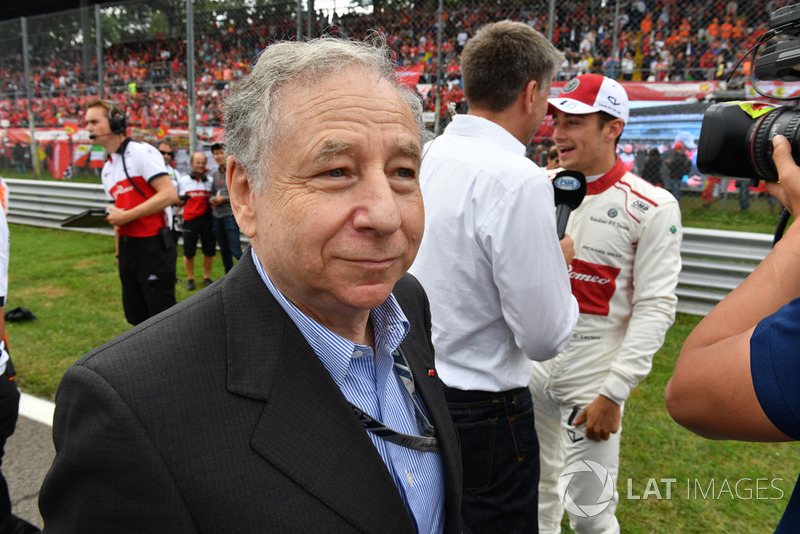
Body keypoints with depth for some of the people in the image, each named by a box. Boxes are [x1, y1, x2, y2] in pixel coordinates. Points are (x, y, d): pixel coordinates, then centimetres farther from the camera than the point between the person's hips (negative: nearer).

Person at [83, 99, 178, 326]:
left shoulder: (142, 152, -8)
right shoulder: (107, 169, 17)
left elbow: (169, 195, -18)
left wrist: (126, 216, -16)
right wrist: (119, 252, 18)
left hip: (153, 246, -8)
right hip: (127, 246, 8)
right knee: (135, 316, 13)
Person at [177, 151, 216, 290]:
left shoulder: (210, 180, 11)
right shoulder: (183, 180, 8)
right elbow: (179, 201, 10)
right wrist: (182, 199, -12)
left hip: (206, 219, 1)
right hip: (190, 220, -1)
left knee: (209, 251, 3)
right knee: (188, 252, 1)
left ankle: (207, 277, 20)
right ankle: (190, 279, 18)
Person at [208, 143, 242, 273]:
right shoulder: (215, 174, 15)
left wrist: (224, 198, -12)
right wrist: (212, 199, 2)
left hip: (230, 214, -7)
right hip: (217, 216, 7)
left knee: (235, 249, -11)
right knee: (224, 250, 12)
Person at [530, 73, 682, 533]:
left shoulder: (652, 208, -11)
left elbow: (655, 308, -13)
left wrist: (614, 393, -17)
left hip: (592, 380, -4)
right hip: (529, 368, 5)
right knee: (536, 492, 19)